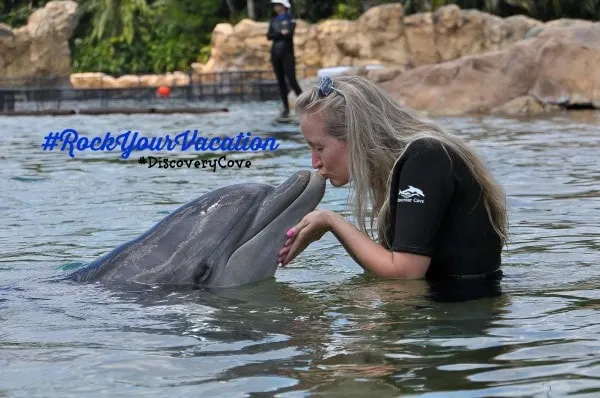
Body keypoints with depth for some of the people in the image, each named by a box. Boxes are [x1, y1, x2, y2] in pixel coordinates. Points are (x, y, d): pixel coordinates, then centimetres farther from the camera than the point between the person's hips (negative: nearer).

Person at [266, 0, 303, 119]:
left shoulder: (291, 19, -2)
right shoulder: (274, 21, 12)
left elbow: (289, 34, -18)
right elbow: (269, 36, -1)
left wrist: (276, 35, -12)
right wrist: (281, 33, -15)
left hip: (287, 53, -5)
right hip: (275, 54, 5)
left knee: (292, 80, -12)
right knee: (280, 81, 3)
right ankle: (286, 108, 7)